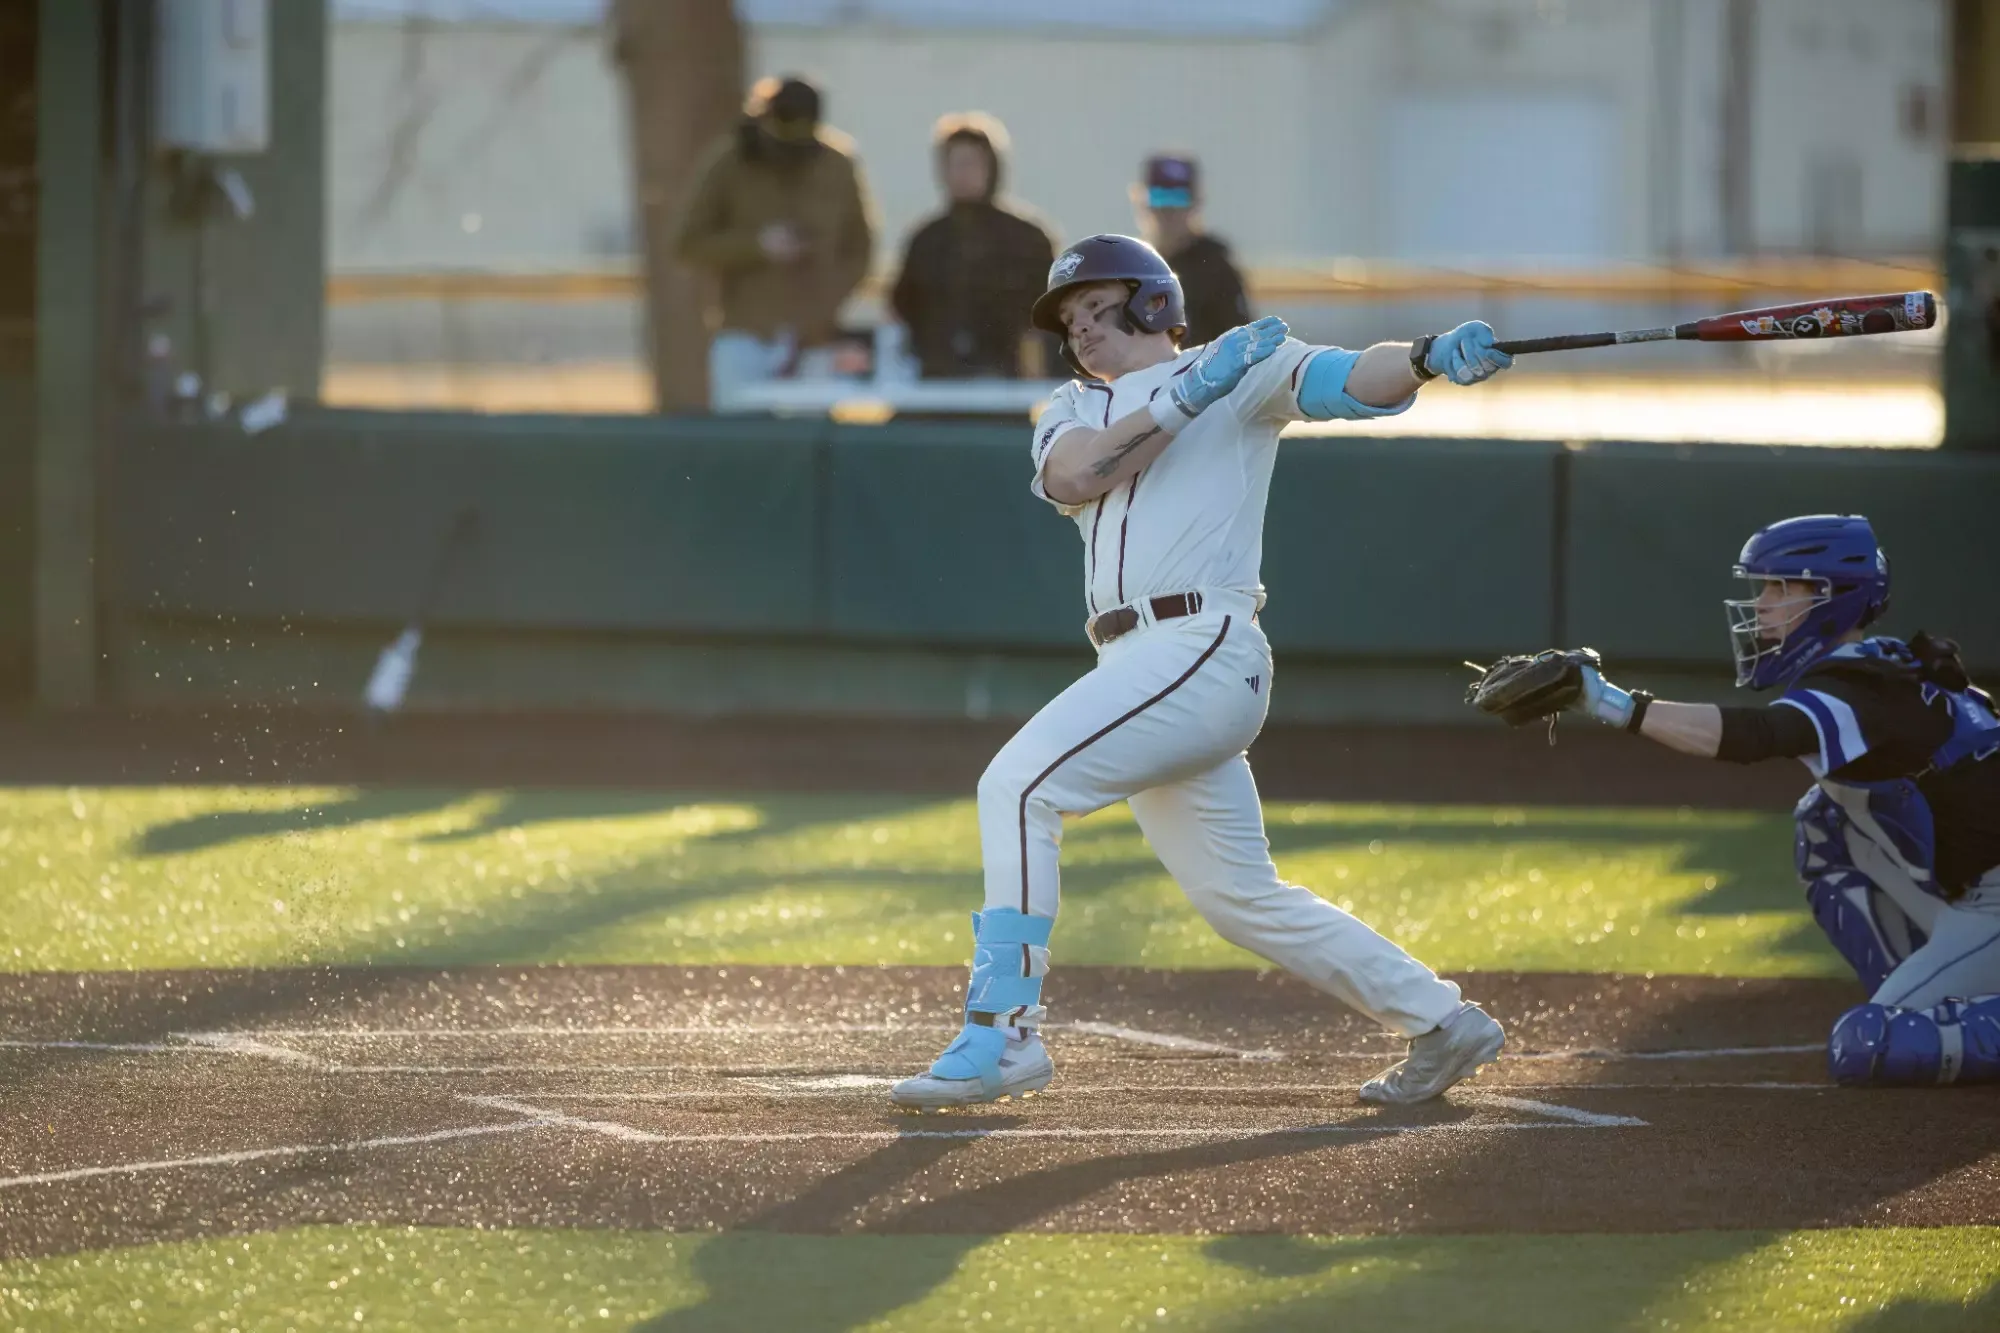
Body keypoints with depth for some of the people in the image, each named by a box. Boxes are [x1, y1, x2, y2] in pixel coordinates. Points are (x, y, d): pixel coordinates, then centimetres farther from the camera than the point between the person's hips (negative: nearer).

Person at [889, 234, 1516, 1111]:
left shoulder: (1245, 370, 6)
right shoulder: (1074, 412, 22)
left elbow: (1349, 381, -10)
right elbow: (1076, 475, 0)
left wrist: (1429, 358, -30)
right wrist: (1190, 396, -10)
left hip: (1204, 645, -8)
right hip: (1140, 667, 8)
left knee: (1019, 785, -20)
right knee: (1238, 897, 10)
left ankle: (1001, 1031, -21)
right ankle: (1437, 1020, 20)